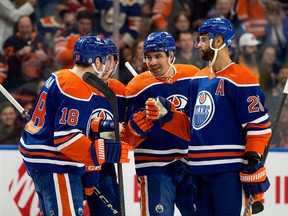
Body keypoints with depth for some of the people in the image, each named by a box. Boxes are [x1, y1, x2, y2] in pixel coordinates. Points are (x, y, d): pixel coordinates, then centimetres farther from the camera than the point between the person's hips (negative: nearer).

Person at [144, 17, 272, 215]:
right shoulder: (199, 79, 16)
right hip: (201, 170, 9)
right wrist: (165, 114, 5)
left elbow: (259, 127, -13)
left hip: (229, 171, -9)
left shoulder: (241, 79, -10)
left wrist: (253, 167, -17)